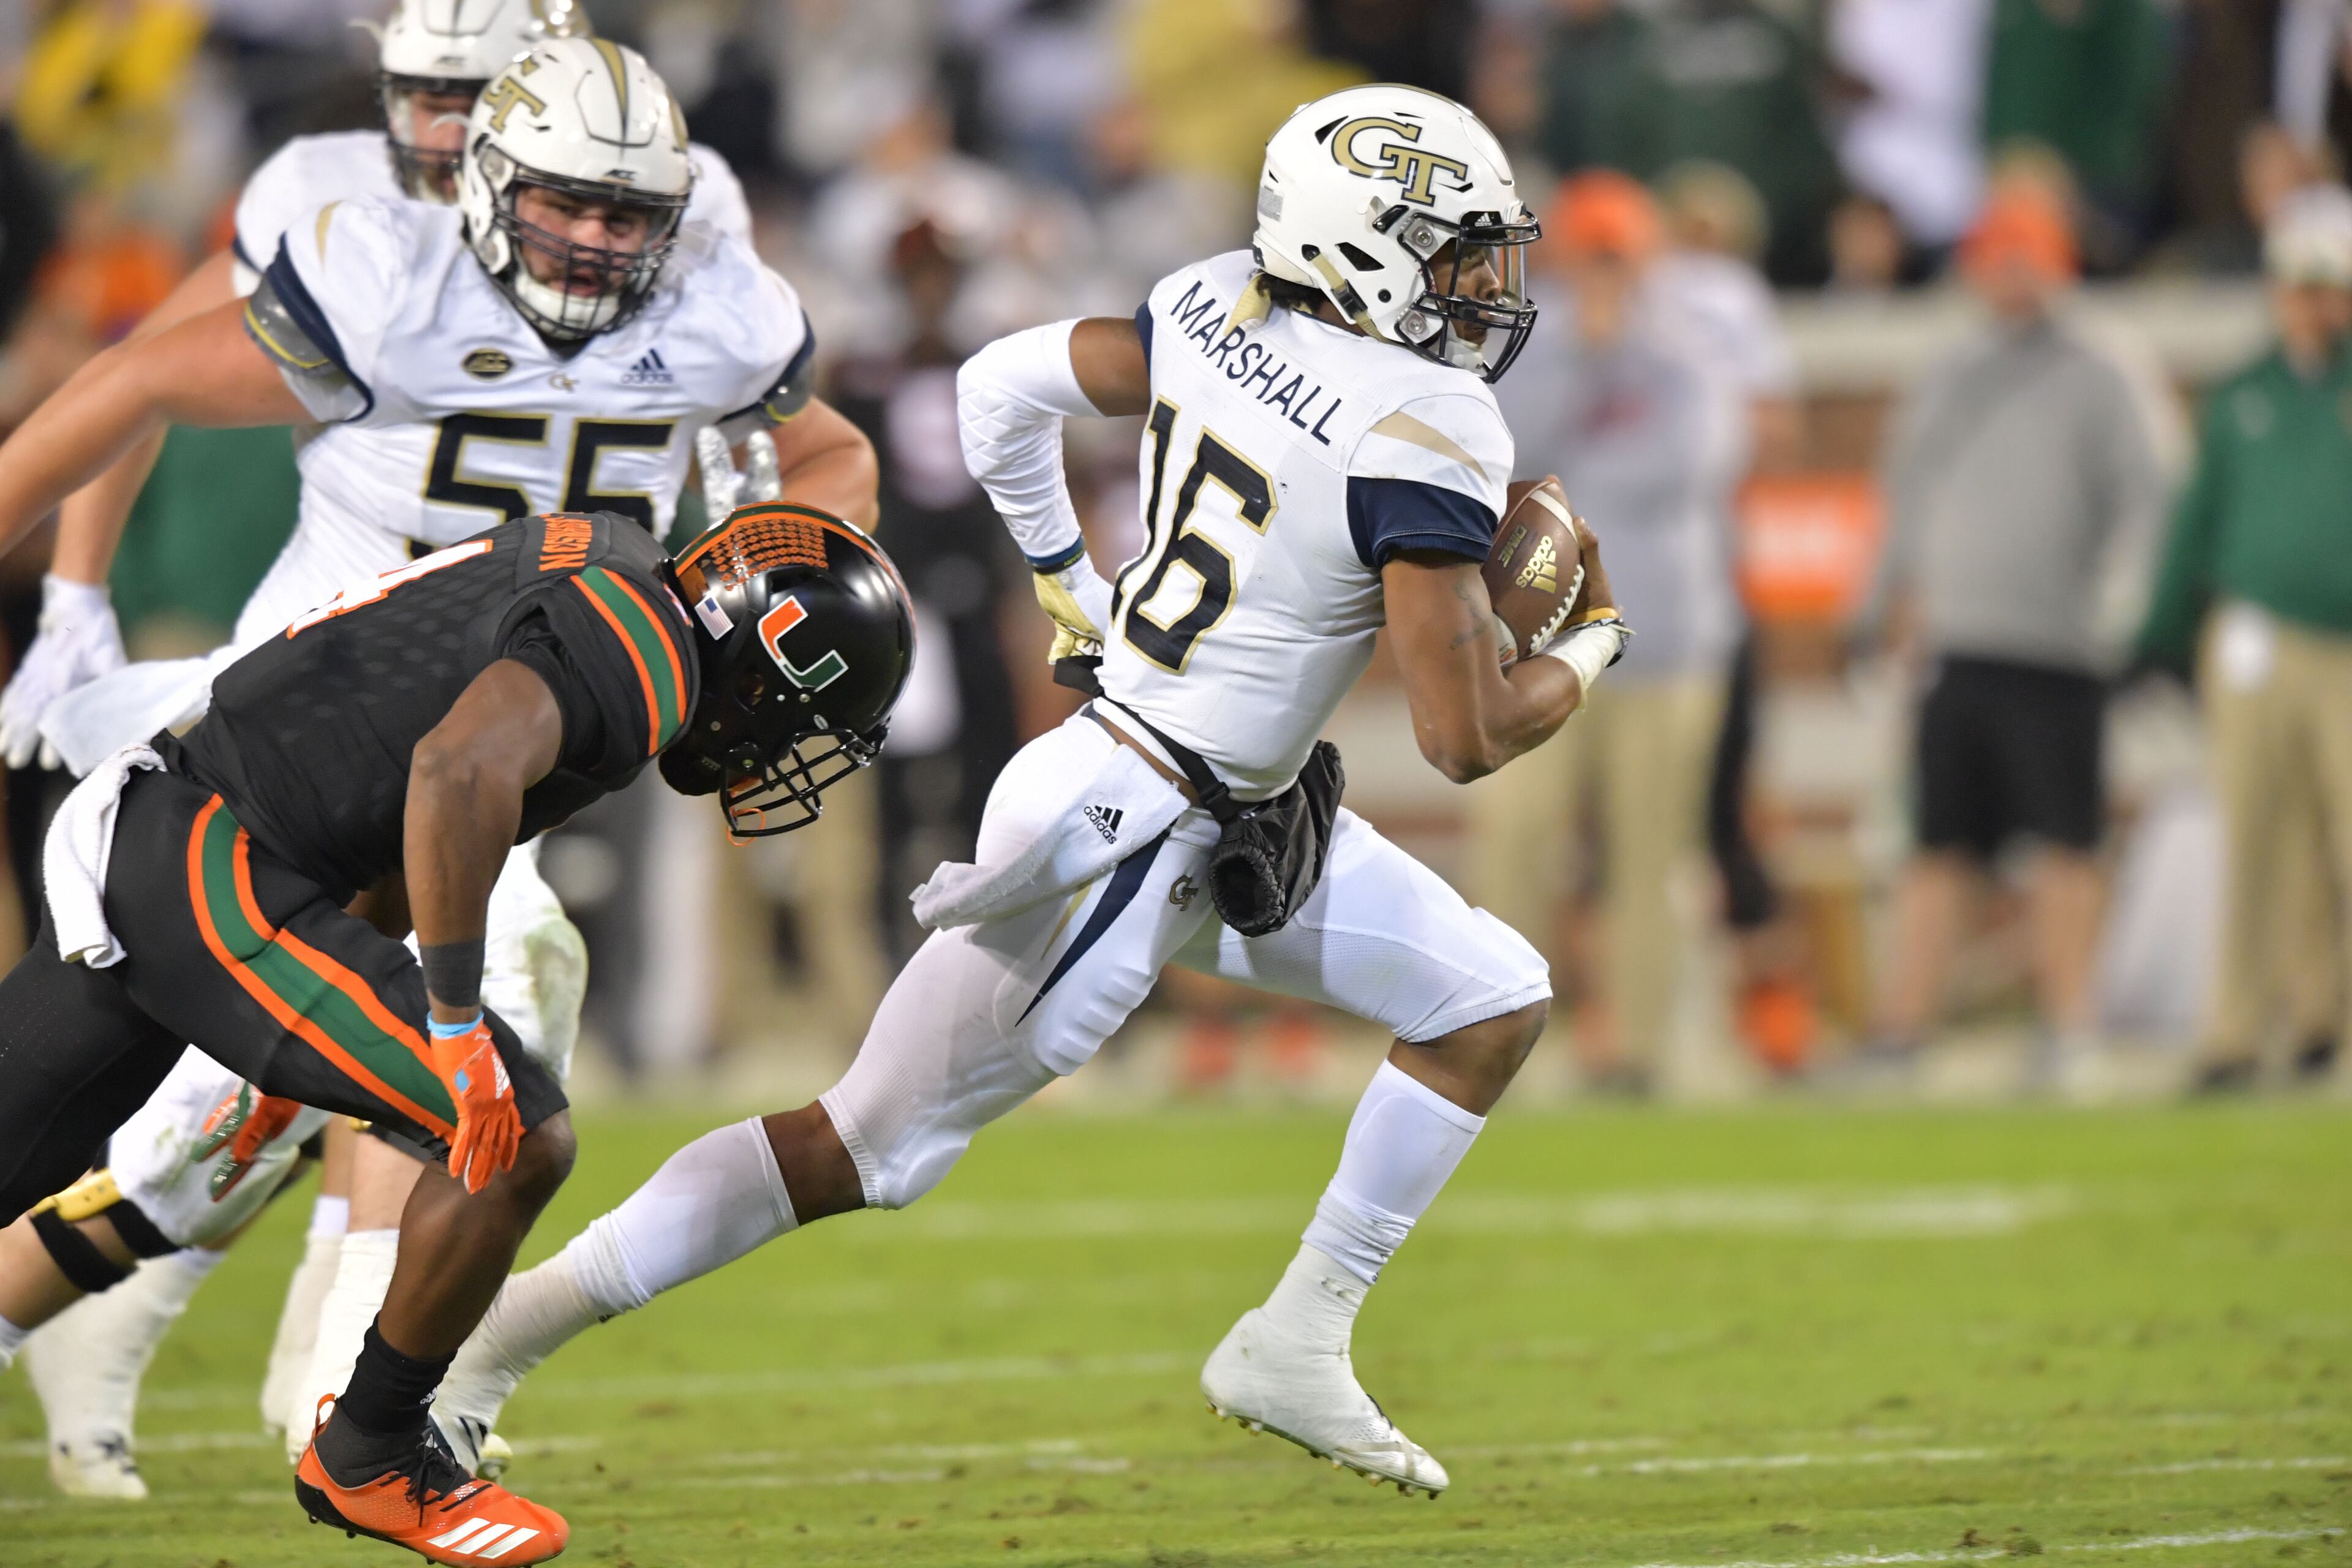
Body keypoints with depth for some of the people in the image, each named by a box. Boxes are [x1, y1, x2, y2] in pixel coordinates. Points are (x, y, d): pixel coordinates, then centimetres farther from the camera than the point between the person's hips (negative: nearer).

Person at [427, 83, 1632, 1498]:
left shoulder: (1221, 312, 0)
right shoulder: (1423, 438, -23)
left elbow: (1006, 385, 11)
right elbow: (1465, 740, -21)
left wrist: (1065, 578, 22)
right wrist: (1588, 654, -2)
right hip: (1127, 835, -9)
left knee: (1496, 1002, 11)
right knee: (876, 1146, 2)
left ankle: (1298, 1345, 12)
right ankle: (521, 1321, 9)